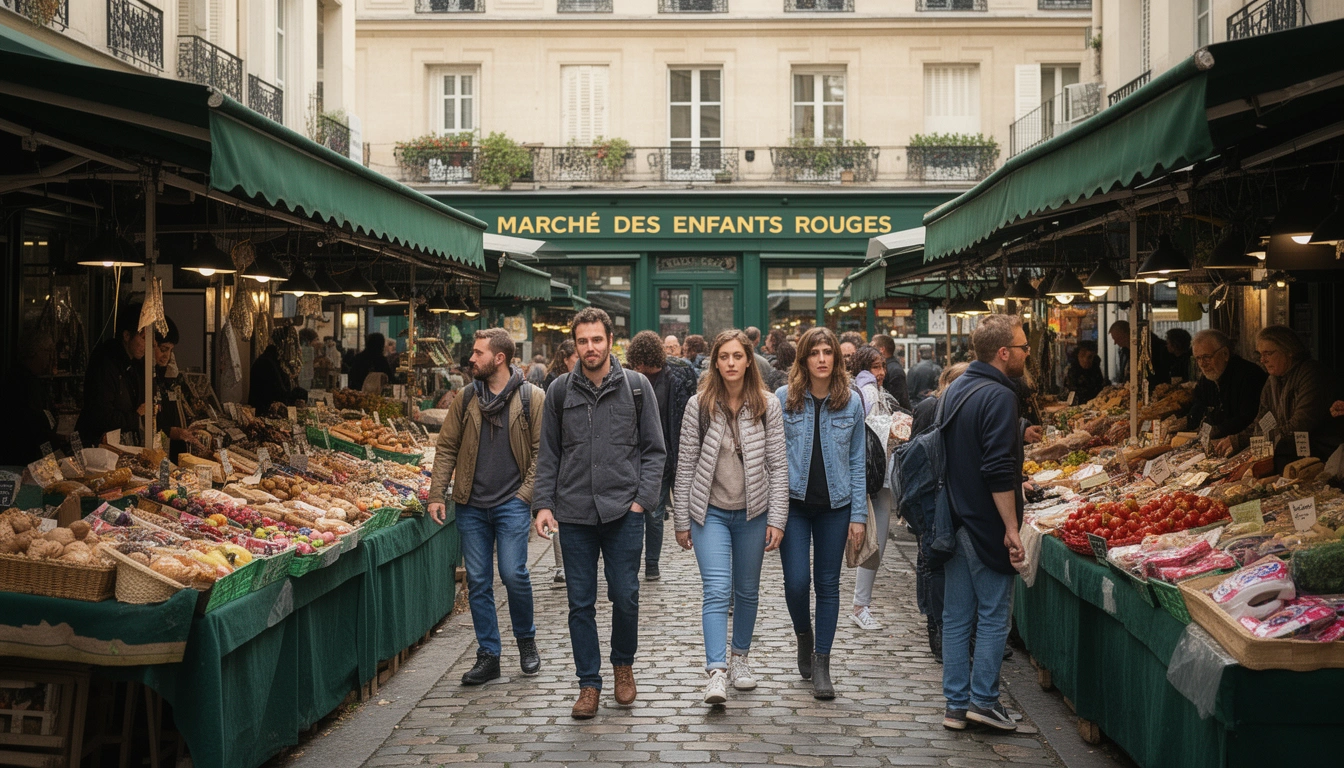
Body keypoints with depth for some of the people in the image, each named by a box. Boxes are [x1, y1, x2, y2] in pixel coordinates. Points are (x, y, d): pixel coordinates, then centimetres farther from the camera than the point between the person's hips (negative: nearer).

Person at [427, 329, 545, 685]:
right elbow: (447, 447, 9)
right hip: (472, 505, 4)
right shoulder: (466, 399, 8)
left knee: (513, 573, -11)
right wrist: (436, 494, 1)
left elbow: (542, 451, -1)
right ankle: (488, 656, 15)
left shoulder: (532, 398, -2)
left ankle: (526, 639, 16)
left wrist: (526, 493, -10)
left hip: (512, 504, -4)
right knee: (477, 581, 5)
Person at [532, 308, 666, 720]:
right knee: (581, 604, 5)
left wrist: (642, 498, -5)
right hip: (574, 514, 1)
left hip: (623, 511, -1)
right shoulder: (559, 391, 6)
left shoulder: (636, 386, 2)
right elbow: (548, 454, 10)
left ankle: (624, 664, 28)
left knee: (625, 596, 2)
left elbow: (654, 449, 5)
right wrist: (543, 503, 1)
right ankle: (589, 684, 16)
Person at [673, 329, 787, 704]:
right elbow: (685, 465, 0)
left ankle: (740, 657, 32)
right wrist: (681, 520, 0)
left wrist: (777, 519, -6)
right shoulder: (699, 405, -4)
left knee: (747, 590, 14)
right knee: (716, 590, -13)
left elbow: (778, 465, -1)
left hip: (753, 512, 2)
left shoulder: (768, 405, -2)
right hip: (710, 511, -2)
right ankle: (717, 671, -17)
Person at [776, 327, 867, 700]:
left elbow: (857, 461, 5)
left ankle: (821, 663, 15)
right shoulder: (784, 399, -2)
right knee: (797, 581, -7)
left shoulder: (851, 403, 2)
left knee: (828, 584, 5)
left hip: (835, 505, 1)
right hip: (794, 504, -1)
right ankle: (804, 636, 24)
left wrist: (858, 515, 0)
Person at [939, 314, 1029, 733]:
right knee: (994, 615, 4)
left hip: (955, 522, 8)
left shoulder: (954, 390, 11)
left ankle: (955, 705, 15)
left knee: (956, 616, 10)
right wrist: (1012, 528, -19)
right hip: (986, 525, -8)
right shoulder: (998, 396, -16)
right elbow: (999, 471, -21)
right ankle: (983, 699, 9)